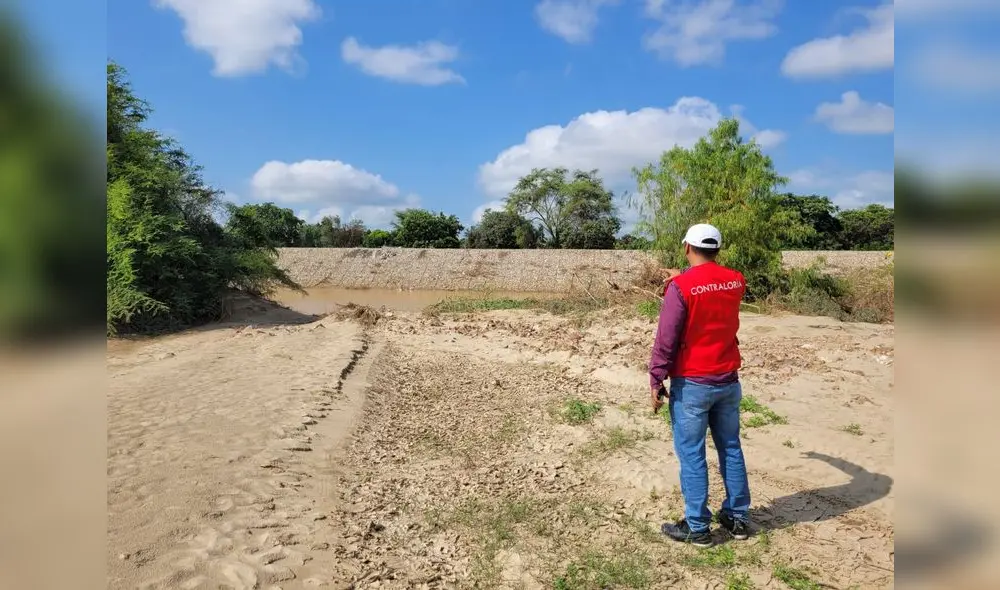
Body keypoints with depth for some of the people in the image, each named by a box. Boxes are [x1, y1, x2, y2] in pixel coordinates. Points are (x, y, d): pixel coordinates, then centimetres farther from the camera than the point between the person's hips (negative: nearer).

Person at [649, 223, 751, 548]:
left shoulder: (680, 287, -16)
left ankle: (697, 527, 12)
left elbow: (666, 339, -16)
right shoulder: (736, 281, 1)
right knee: (731, 449, 17)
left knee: (692, 455, 4)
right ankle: (738, 518, 28)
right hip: (728, 381, 6)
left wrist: (656, 381, -9)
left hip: (691, 384, -6)